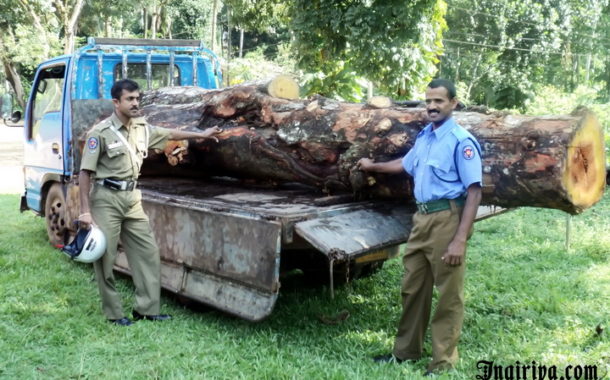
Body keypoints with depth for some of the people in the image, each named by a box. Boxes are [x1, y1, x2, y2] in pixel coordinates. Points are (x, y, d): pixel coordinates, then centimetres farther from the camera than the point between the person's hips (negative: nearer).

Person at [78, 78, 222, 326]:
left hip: (132, 197, 7)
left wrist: (201, 134, 28)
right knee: (105, 257, 1)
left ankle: (147, 308, 16)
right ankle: (113, 313, 15)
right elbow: (85, 172, -12)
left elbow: (170, 134, 23)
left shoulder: (142, 129, 5)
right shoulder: (101, 133, -14)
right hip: (106, 198, -6)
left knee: (148, 251, 6)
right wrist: (85, 211, -15)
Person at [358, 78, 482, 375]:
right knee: (413, 289, 16)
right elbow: (406, 164, 33)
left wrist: (460, 239, -22)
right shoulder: (424, 136, 13)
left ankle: (443, 363, 14)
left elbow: (474, 192, -16)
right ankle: (406, 350, 31)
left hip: (446, 219, -8)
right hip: (421, 218, 8)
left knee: (448, 296, 1)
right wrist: (373, 166, 47)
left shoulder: (461, 140, -12)